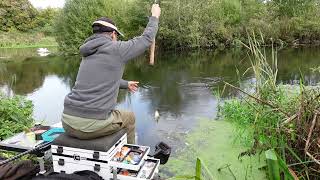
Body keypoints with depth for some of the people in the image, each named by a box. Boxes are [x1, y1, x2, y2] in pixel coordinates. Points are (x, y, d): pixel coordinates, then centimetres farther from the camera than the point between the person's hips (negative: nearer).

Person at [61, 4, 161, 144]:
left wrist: (126, 84, 48)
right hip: (92, 125, -7)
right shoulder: (116, 49, -5)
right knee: (129, 118, 24)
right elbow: (146, 39, 8)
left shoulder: (88, 53, 17)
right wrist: (155, 16, 24)